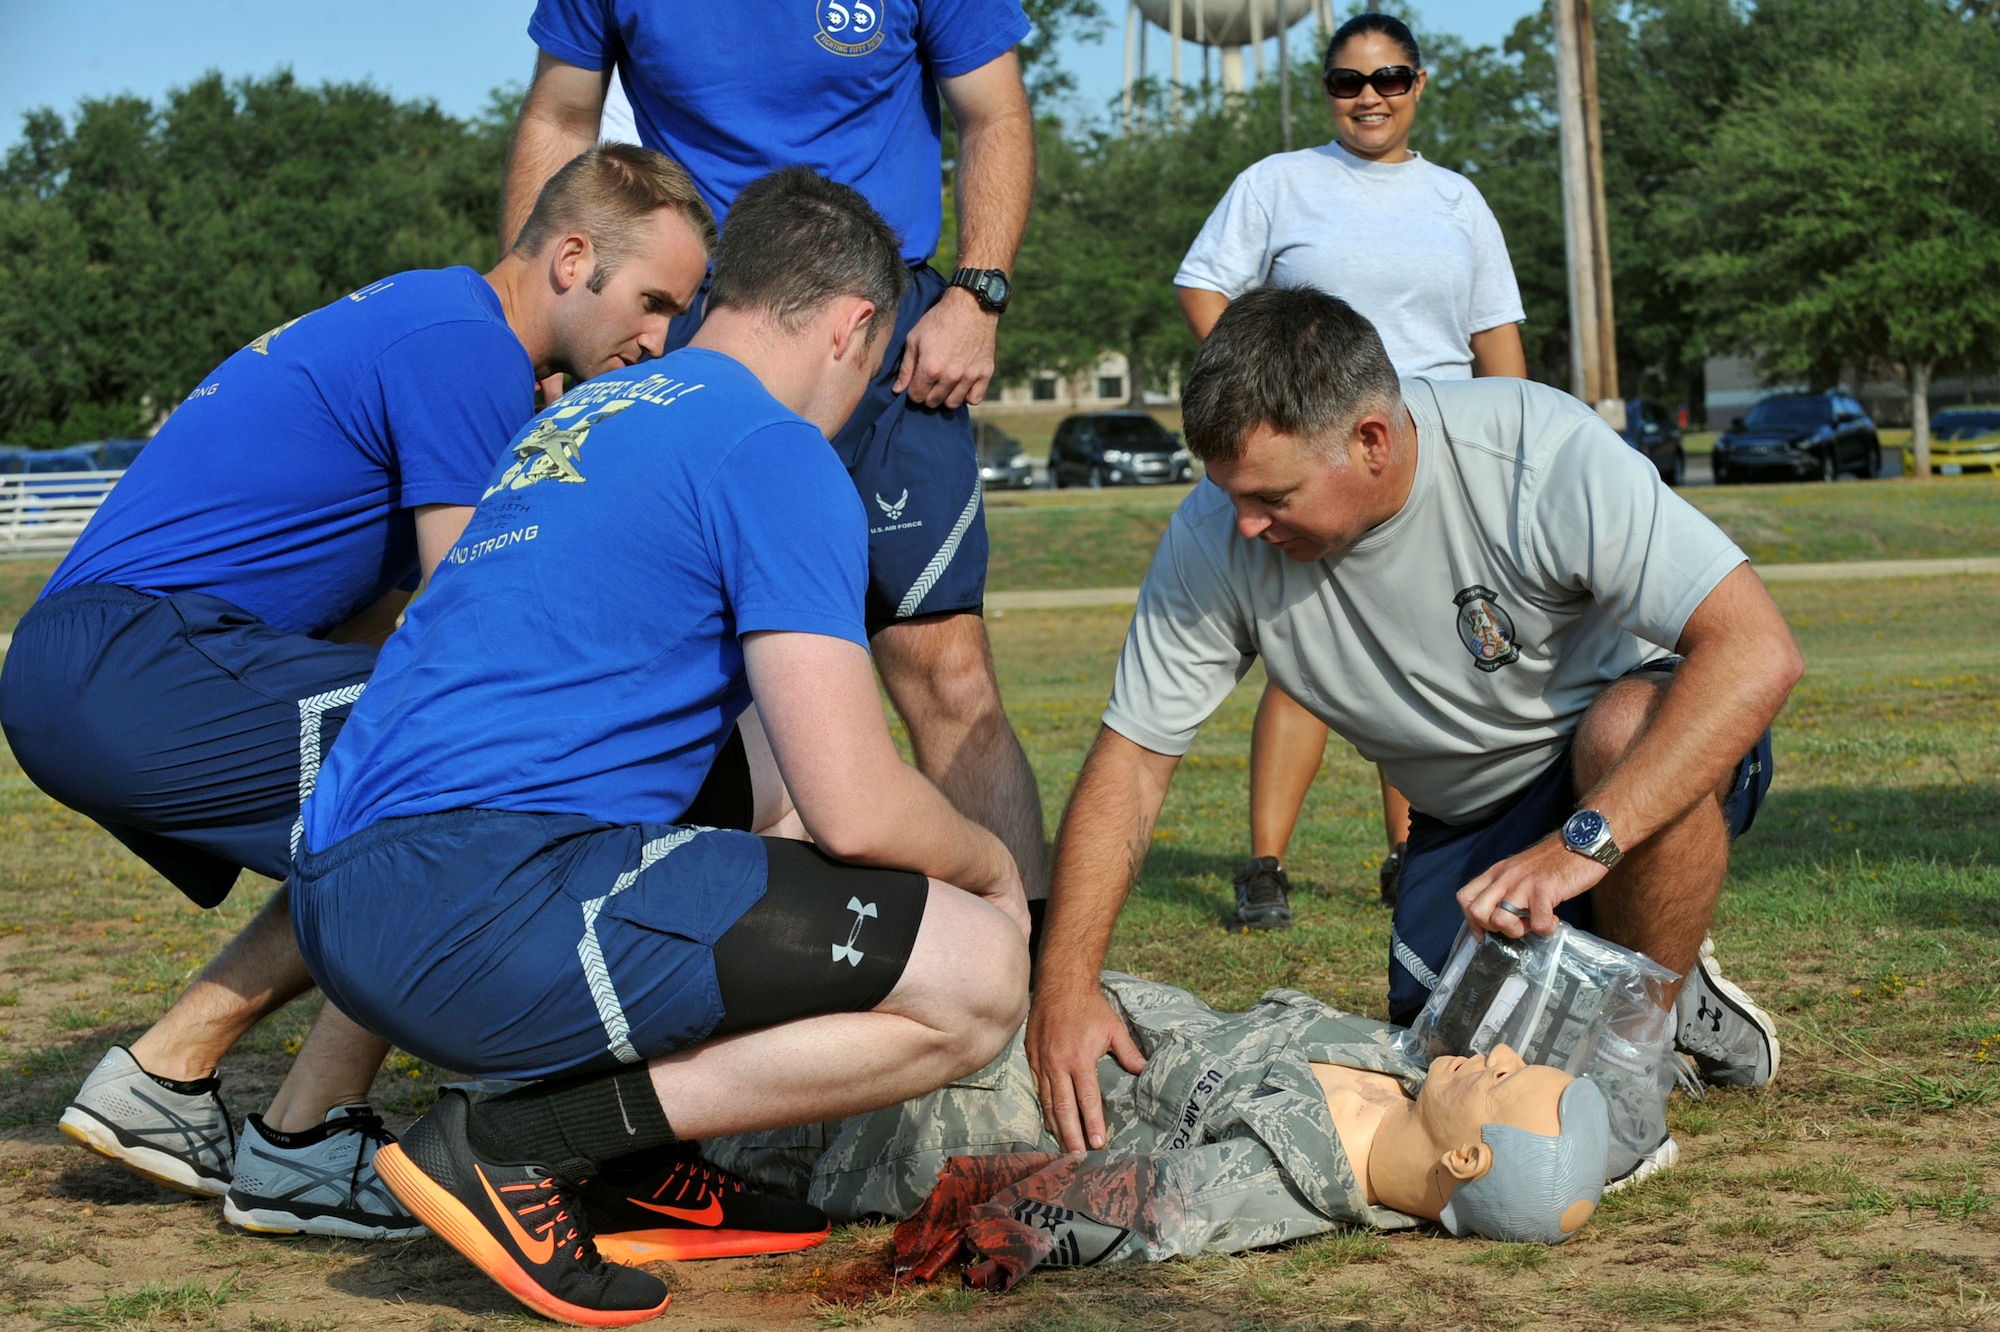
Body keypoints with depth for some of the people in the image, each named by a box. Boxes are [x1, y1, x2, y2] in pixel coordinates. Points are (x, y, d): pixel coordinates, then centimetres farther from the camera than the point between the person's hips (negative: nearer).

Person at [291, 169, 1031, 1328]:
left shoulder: (594, 413, 24)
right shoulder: (777, 452, -4)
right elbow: (858, 810, -10)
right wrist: (993, 866, 12)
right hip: (483, 904, -10)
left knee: (763, 774, 31)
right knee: (976, 981, -8)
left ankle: (628, 1163, 13)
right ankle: (522, 1147, -8)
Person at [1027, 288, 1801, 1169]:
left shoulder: (1542, 453, -31)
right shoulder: (1214, 541, -18)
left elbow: (1758, 653, -37)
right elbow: (1130, 762, -12)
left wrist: (1582, 842, -45)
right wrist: (1064, 988, -25)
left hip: (1640, 768, -4)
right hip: (1470, 819, 4)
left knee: (1629, 724, -37)